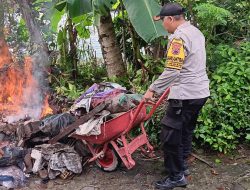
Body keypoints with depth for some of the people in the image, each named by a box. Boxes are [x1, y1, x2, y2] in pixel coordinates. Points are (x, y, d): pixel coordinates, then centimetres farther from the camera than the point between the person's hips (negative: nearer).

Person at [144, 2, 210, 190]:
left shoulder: (178, 37, -16)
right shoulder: (196, 32, 13)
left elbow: (172, 71, -22)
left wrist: (153, 89, -15)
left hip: (185, 95, -10)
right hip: (200, 91, 10)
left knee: (170, 135, 0)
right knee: (186, 131, 21)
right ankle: (182, 165, 34)